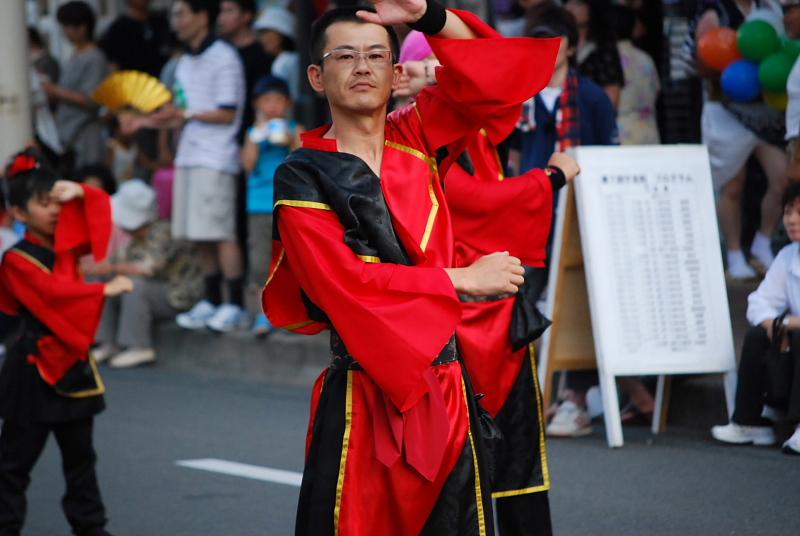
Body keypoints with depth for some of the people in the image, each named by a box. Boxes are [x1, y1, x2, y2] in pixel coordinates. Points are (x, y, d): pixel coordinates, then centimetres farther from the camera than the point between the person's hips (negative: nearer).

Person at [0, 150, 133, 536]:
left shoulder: (66, 245, 6)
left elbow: (100, 210, 11)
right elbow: (54, 292, -27)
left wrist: (80, 192, -8)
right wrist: (106, 290, -28)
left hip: (72, 362, 7)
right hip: (33, 368, -7)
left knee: (80, 453, 14)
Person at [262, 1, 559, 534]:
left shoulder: (416, 138, 9)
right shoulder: (303, 177, -5)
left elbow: (497, 73, 5)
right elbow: (342, 283, -15)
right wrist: (463, 280, -12)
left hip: (446, 391, 4)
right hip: (363, 404, -4)